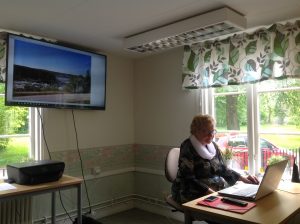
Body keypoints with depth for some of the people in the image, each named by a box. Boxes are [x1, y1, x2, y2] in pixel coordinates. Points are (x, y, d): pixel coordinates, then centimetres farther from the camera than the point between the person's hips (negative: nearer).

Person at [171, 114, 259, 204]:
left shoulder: (213, 146, 9)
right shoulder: (188, 148, -13)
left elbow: (223, 168, 16)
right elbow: (188, 179, -19)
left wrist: (242, 178, 2)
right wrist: (210, 192, -27)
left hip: (218, 188, 8)